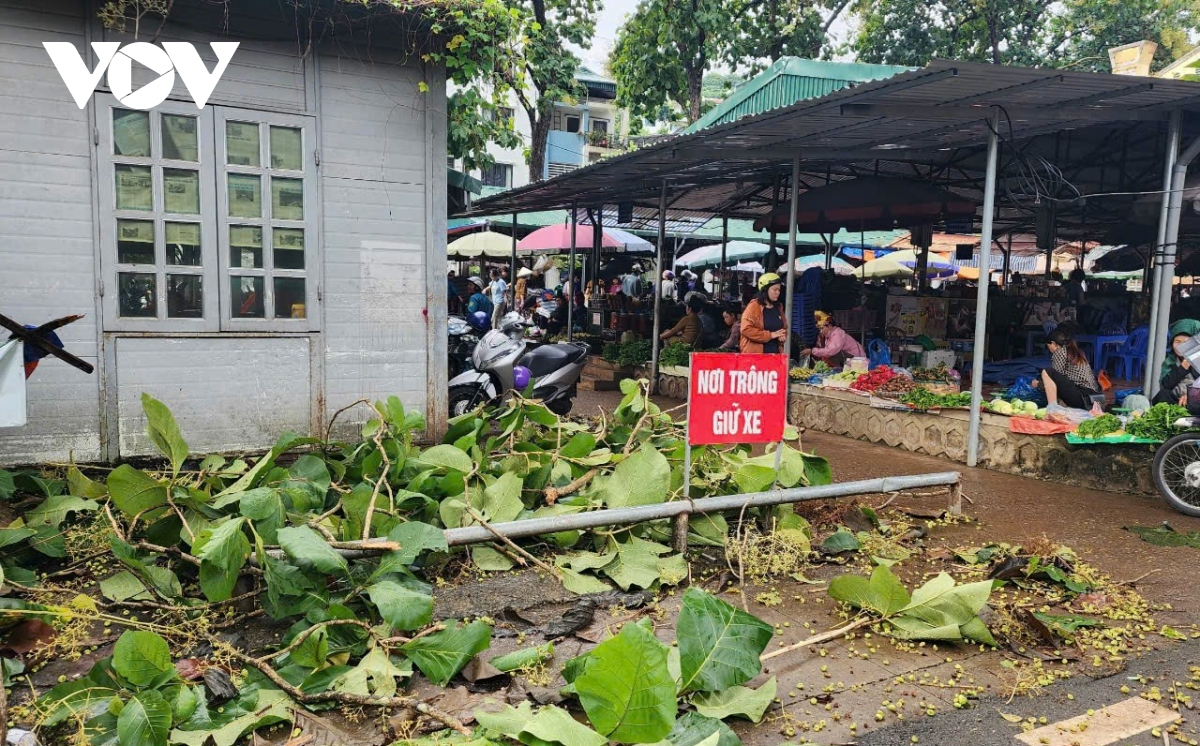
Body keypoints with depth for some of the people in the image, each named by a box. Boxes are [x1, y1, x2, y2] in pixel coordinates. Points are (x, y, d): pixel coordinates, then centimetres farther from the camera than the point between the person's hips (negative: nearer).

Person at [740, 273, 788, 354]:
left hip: (775, 353, 7)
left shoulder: (779, 307, 13)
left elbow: (784, 327, 26)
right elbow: (746, 330, -19)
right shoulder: (753, 306, -8)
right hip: (755, 354, -7)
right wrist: (770, 335, -18)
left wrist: (782, 335, 1)